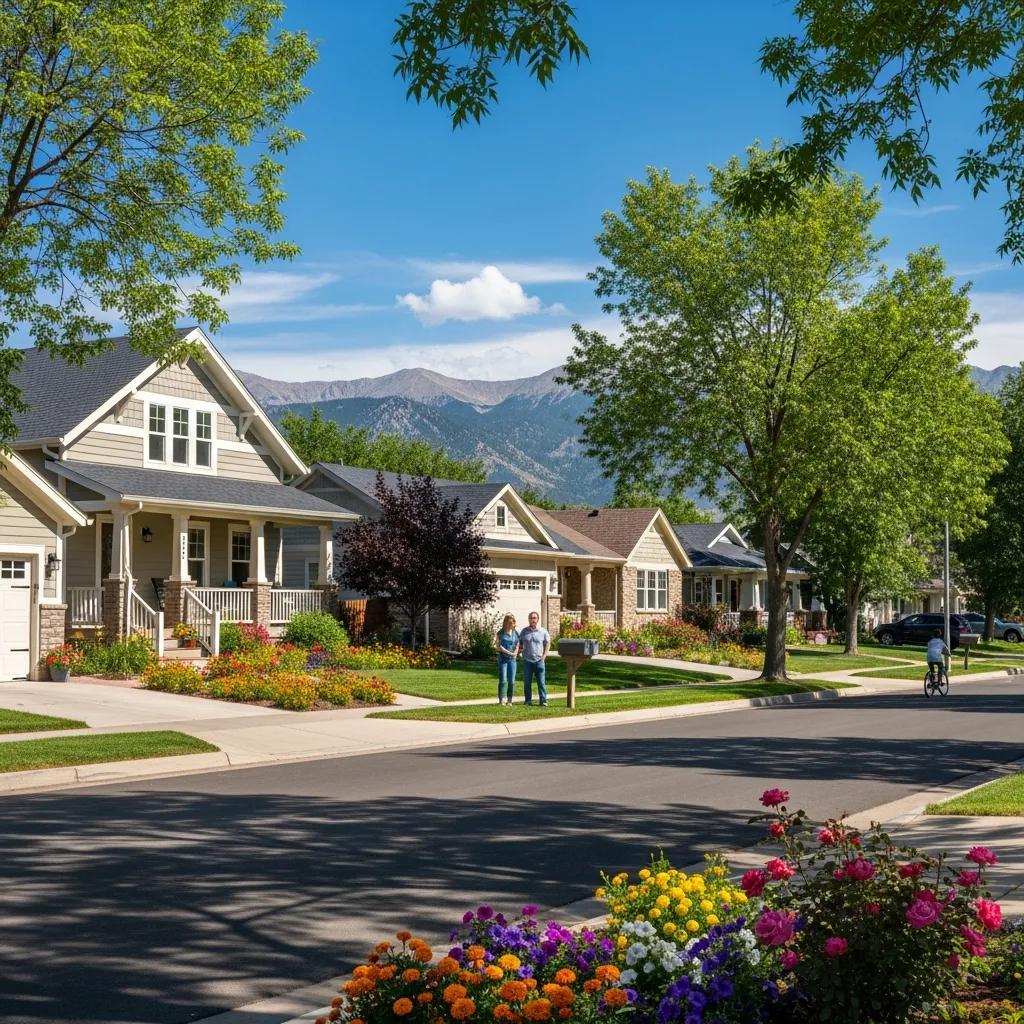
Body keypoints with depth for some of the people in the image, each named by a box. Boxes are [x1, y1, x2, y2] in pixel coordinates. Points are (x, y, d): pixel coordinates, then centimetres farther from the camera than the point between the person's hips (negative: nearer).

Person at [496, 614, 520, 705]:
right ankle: (501, 700, 0)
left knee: (512, 681, 1)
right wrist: (510, 653, -14)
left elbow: (517, 645, 12)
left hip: (512, 659, 4)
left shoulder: (516, 633, 8)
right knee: (503, 680, -4)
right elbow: (499, 647, -9)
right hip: (502, 658, -3)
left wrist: (516, 653, -8)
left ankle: (509, 700, 8)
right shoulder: (501, 633, -4)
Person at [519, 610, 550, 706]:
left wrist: (544, 655, -1)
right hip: (527, 660, 2)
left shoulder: (543, 631, 3)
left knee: (541, 682, -2)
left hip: (539, 660, -2)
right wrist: (520, 652, 0)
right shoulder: (524, 631, 8)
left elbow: (547, 644, 9)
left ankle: (543, 701, 2)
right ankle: (528, 700, 12)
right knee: (527, 682, 4)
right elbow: (520, 644, 15)